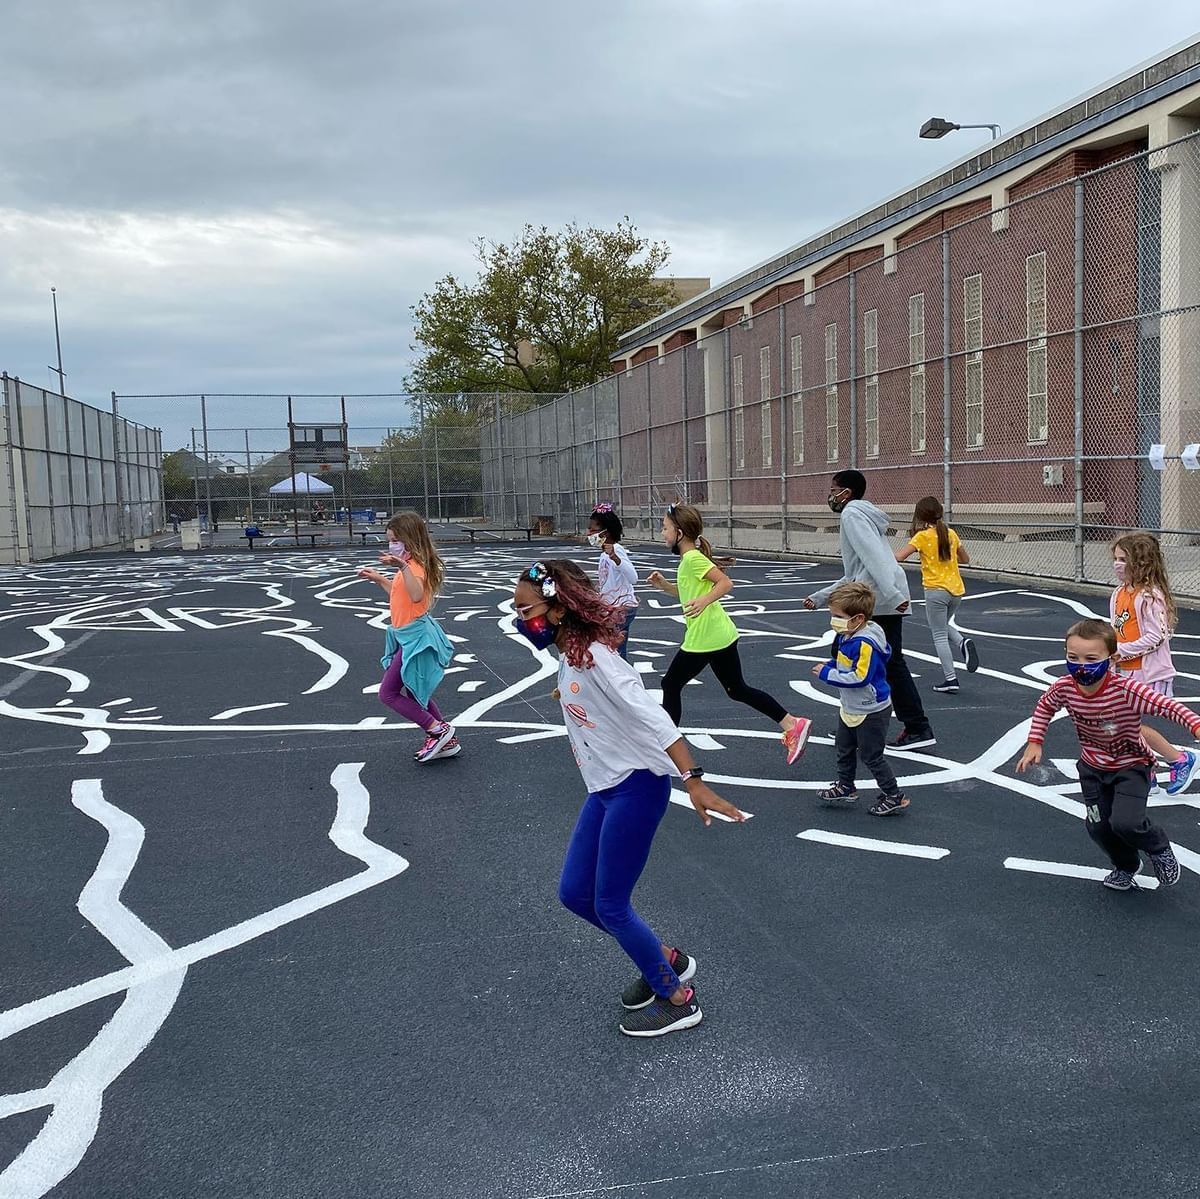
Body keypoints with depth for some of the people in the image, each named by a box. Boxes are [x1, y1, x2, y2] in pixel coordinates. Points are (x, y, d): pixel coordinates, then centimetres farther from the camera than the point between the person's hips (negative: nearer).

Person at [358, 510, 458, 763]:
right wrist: (378, 578, 25)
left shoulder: (415, 566, -20)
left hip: (415, 637, -11)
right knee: (414, 692, 18)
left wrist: (402, 567, -48)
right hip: (408, 636, 11)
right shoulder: (408, 565, 11)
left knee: (388, 693, -6)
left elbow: (416, 595, -41)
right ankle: (445, 740, 24)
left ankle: (437, 729, -2)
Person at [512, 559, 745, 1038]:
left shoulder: (594, 658, -22)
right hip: (604, 788, 9)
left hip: (636, 786, -9)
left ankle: (677, 1001, 18)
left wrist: (693, 781, -35)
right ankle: (665, 960, 29)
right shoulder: (569, 656, 4)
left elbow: (653, 717, -29)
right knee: (574, 893, 13)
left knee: (610, 906, -1)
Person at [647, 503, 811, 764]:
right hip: (720, 636, 10)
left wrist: (703, 601, -36)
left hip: (704, 640, -10)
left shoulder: (693, 558, -15)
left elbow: (725, 583, -23)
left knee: (671, 685, 5)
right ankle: (792, 725, 10)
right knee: (737, 690, 14)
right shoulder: (690, 557, 14)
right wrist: (663, 584, 13)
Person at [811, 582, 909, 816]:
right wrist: (830, 666, -1)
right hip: (850, 708, 10)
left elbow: (859, 678, -32)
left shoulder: (865, 644, -30)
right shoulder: (845, 636, 0)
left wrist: (827, 674, -26)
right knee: (844, 748, 22)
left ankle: (895, 797, 14)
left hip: (871, 711, -10)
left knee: (871, 756, 1)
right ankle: (845, 788, 39)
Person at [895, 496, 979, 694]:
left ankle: (950, 680, 1)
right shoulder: (951, 533, 6)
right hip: (956, 589, 6)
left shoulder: (922, 536, -9)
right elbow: (965, 559, 17)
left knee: (940, 636, 3)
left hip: (936, 590, -6)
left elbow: (900, 557, -17)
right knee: (942, 626, 26)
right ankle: (963, 643, -2)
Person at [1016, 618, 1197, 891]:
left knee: (1125, 822, -21)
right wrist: (1034, 742, -2)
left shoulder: (1126, 690, -33)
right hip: (1093, 767, 4)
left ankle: (1159, 849, 14)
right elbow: (1044, 707, 3)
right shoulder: (1064, 688, -19)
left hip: (1131, 766, -4)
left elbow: (1169, 706, -37)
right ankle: (1126, 866, 40)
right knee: (1098, 826, 8)